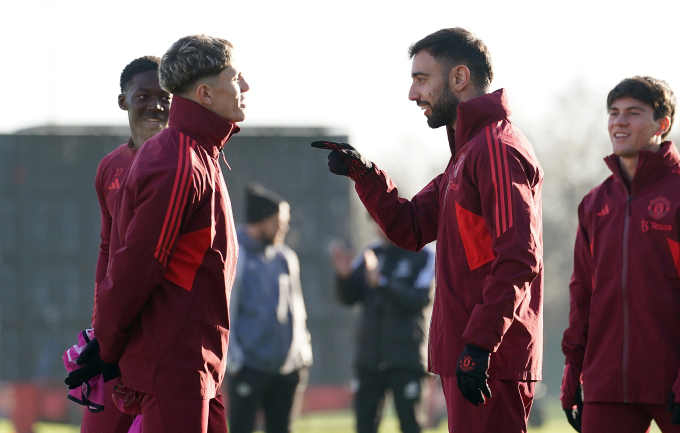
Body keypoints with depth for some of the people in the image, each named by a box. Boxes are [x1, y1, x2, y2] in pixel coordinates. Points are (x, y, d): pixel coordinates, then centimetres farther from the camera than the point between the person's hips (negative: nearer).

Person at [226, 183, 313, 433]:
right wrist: (233, 358, -12)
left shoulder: (286, 258, 12)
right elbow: (224, 312, -8)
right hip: (249, 366, -6)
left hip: (287, 365, 6)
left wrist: (303, 351, 12)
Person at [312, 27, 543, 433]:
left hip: (488, 359, -10)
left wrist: (479, 344, -25)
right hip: (467, 356, 10)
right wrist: (363, 173, 8)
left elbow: (518, 259, -21)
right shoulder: (467, 153, 21)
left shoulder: (497, 149, -13)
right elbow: (410, 228, 21)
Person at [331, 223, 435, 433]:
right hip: (369, 358, 5)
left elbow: (419, 299, -16)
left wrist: (382, 283, -29)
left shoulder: (423, 256, -3)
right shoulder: (372, 254, 11)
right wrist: (344, 276, -16)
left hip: (406, 360, -5)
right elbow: (348, 297, 6)